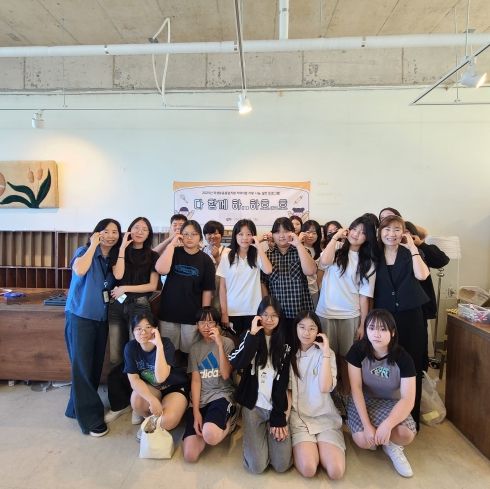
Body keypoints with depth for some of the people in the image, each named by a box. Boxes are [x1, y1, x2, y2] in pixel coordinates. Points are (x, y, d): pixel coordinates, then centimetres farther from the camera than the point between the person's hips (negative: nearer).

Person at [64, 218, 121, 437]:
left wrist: (121, 250, -6)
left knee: (95, 365, 13)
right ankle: (90, 418, 7)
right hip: (80, 316, -6)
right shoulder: (84, 251, -7)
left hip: (101, 317, 6)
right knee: (82, 366, -2)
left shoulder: (114, 258, 9)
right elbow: (79, 270, -27)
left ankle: (77, 408, 32)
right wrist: (93, 245, -20)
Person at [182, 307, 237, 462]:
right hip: (200, 399, 4)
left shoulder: (227, 343, 0)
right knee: (190, 456, -14)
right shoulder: (195, 348, 10)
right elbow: (195, 380, 3)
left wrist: (220, 344, -19)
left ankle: (229, 420, 0)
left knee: (210, 436, -34)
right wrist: (196, 412, -7)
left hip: (222, 395, -3)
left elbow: (225, 375, -11)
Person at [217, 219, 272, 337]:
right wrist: (224, 312, -3)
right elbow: (222, 286, -1)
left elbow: (268, 270, -22)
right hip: (232, 311, 0)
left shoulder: (257, 255, -1)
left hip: (253, 311, 0)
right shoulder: (227, 256, -2)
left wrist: (259, 246, -15)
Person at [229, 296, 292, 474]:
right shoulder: (249, 336, 0)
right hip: (253, 405, -1)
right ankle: (252, 435, 19)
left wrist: (279, 416, -5)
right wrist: (252, 334, -22)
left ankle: (275, 427, 19)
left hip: (277, 406, 1)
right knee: (257, 466, -10)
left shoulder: (285, 343, 2)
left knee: (282, 465, -8)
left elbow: (283, 381, 0)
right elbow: (236, 364, -17)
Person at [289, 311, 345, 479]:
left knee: (336, 472, -18)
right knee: (308, 470, -22)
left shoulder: (326, 353, 0)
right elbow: (286, 389, 6)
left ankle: (317, 448, 10)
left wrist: (325, 353, -19)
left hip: (324, 416, 0)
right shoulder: (290, 353, 4)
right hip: (298, 416, 0)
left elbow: (325, 388, -16)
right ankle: (300, 448, 9)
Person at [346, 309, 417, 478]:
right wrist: (367, 425, -25)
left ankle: (393, 446, 9)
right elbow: (356, 388, -18)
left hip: (392, 402, 1)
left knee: (406, 435, -29)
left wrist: (387, 424, -36)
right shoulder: (358, 350, -20)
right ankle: (378, 437, 13)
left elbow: (408, 399, -22)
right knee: (363, 440, -24)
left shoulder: (403, 357, -19)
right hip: (363, 401, 0)